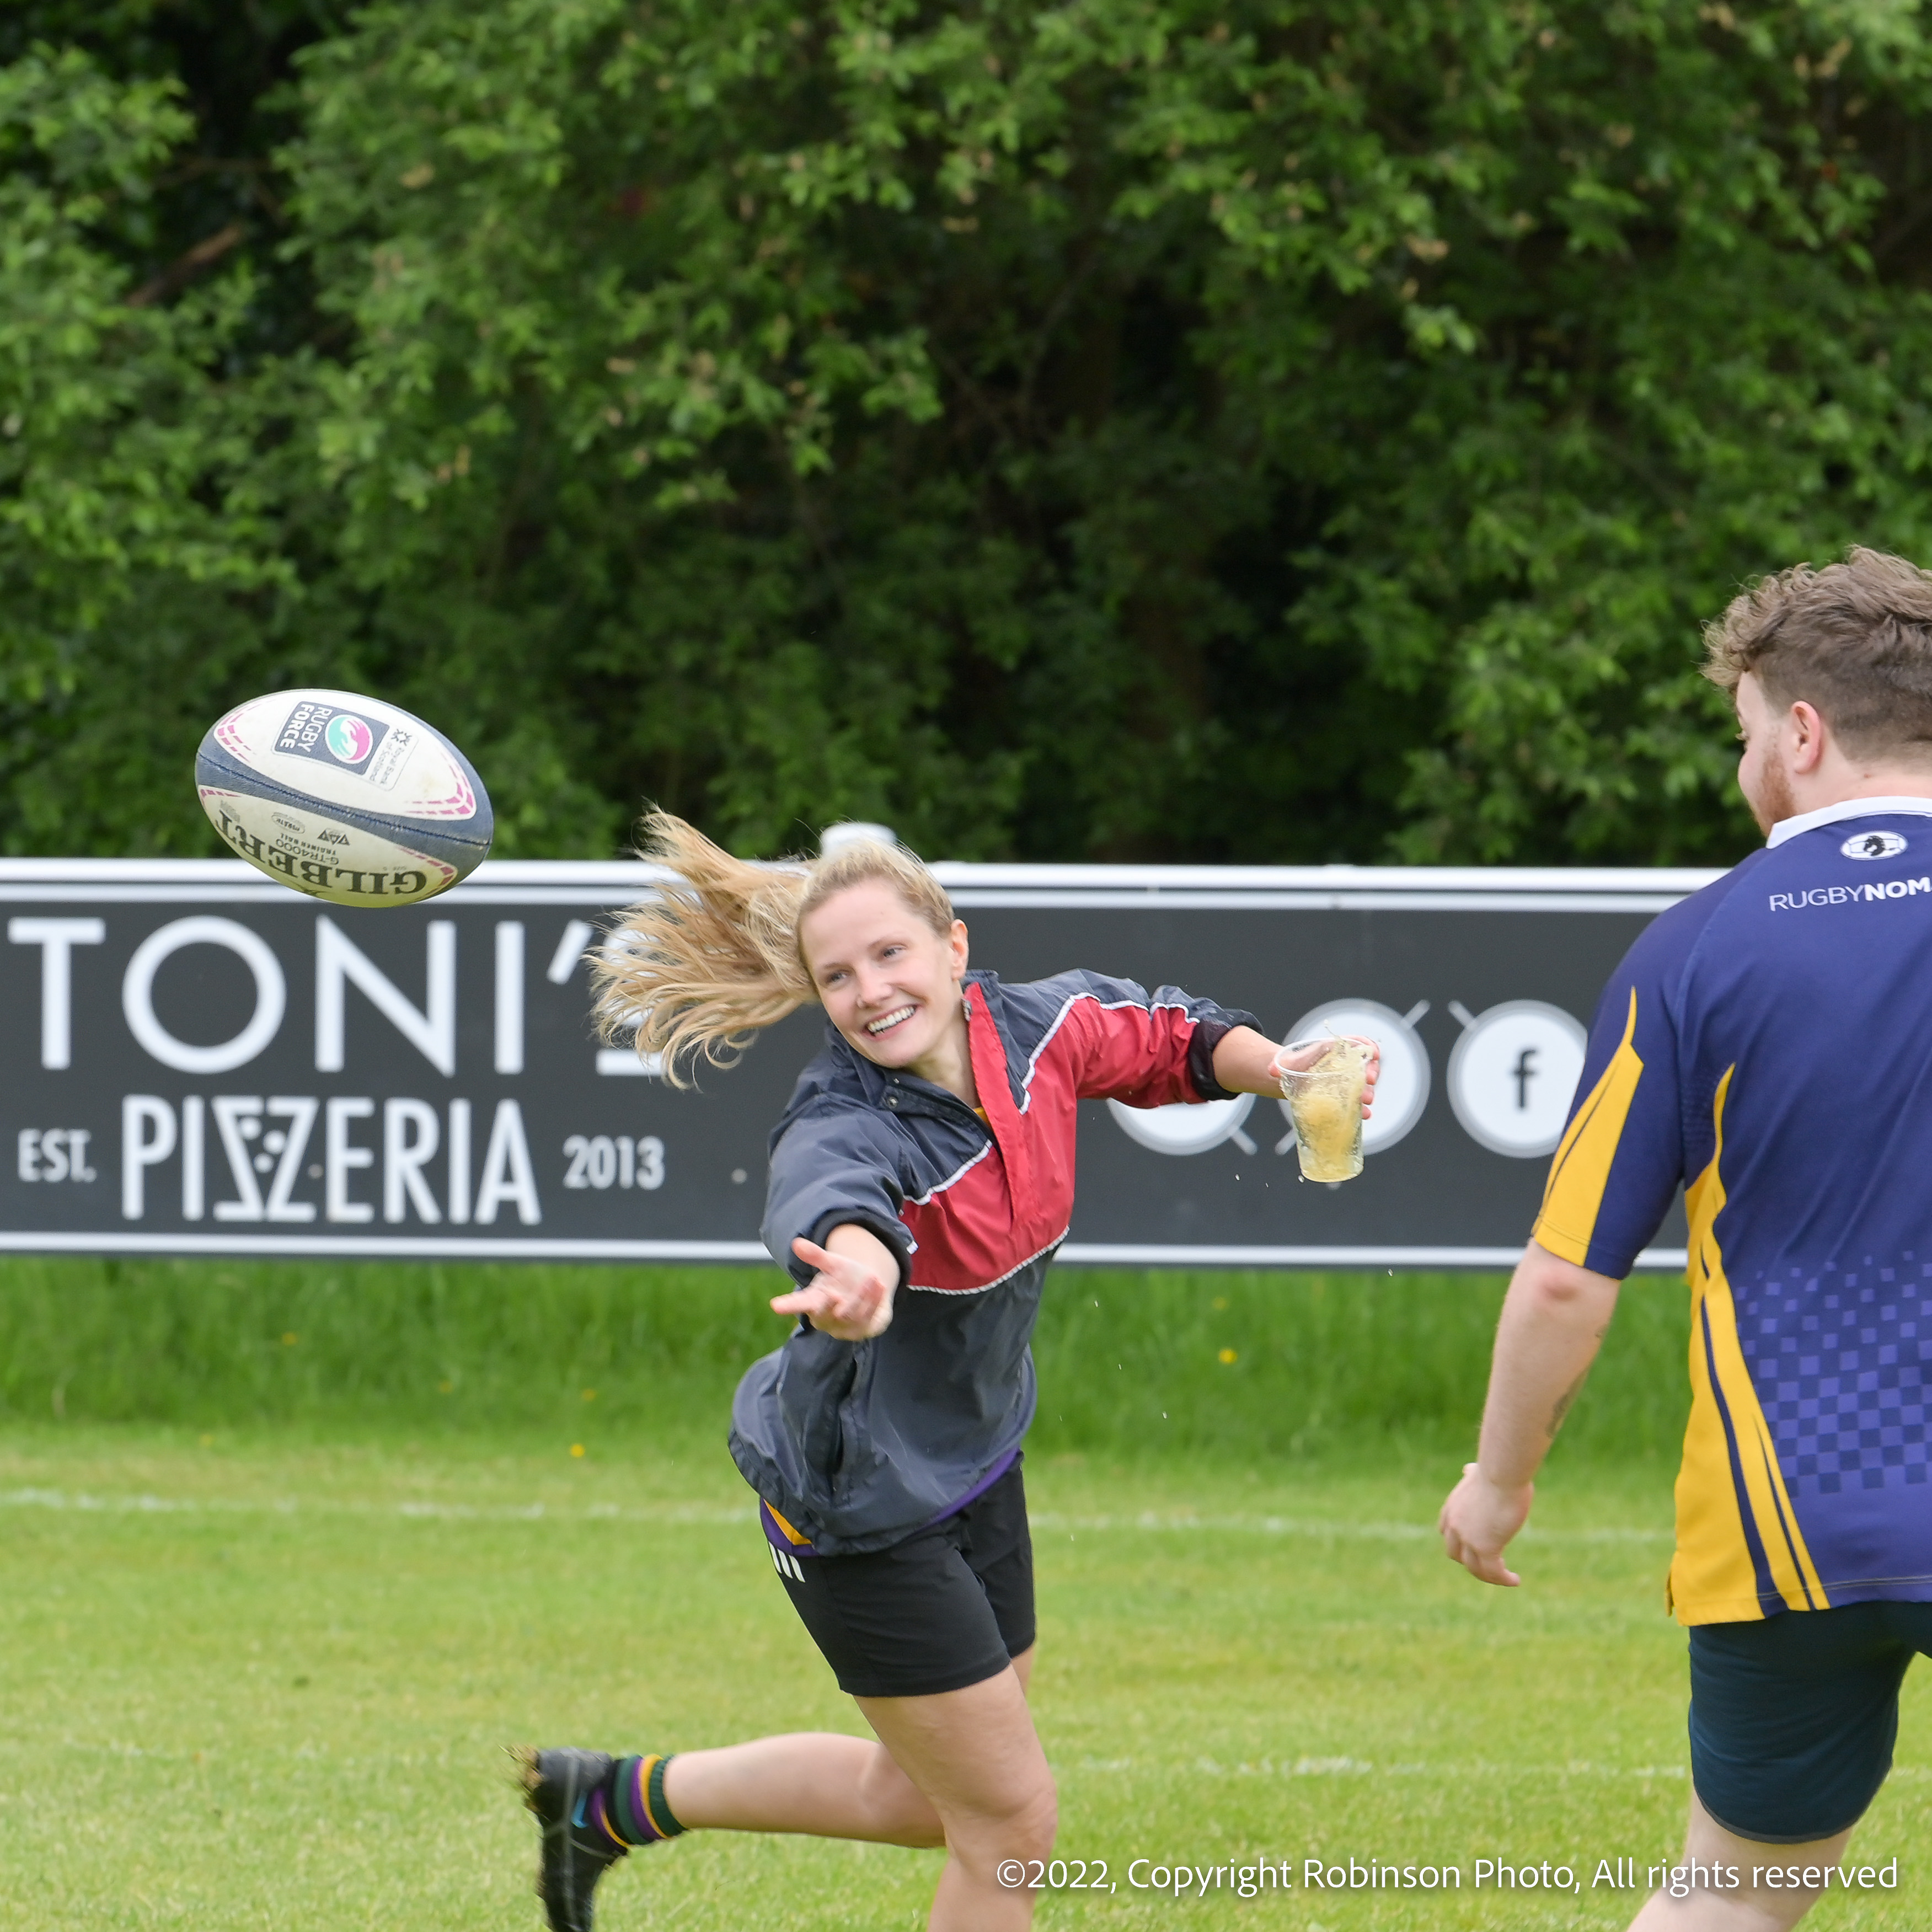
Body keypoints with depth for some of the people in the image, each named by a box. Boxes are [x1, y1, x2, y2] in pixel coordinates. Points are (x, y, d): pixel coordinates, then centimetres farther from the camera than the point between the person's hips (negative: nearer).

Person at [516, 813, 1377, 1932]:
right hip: (861, 1504, -7)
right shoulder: (841, 1132, -31)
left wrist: (1273, 1067, -8)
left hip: (977, 1465, 7)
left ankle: (619, 1800, 39)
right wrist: (857, 1269, -79)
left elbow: (1165, 1039, 11)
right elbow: (836, 1206, -56)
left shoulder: (1033, 1029, -12)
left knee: (932, 1797, 23)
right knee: (1011, 1822, -3)